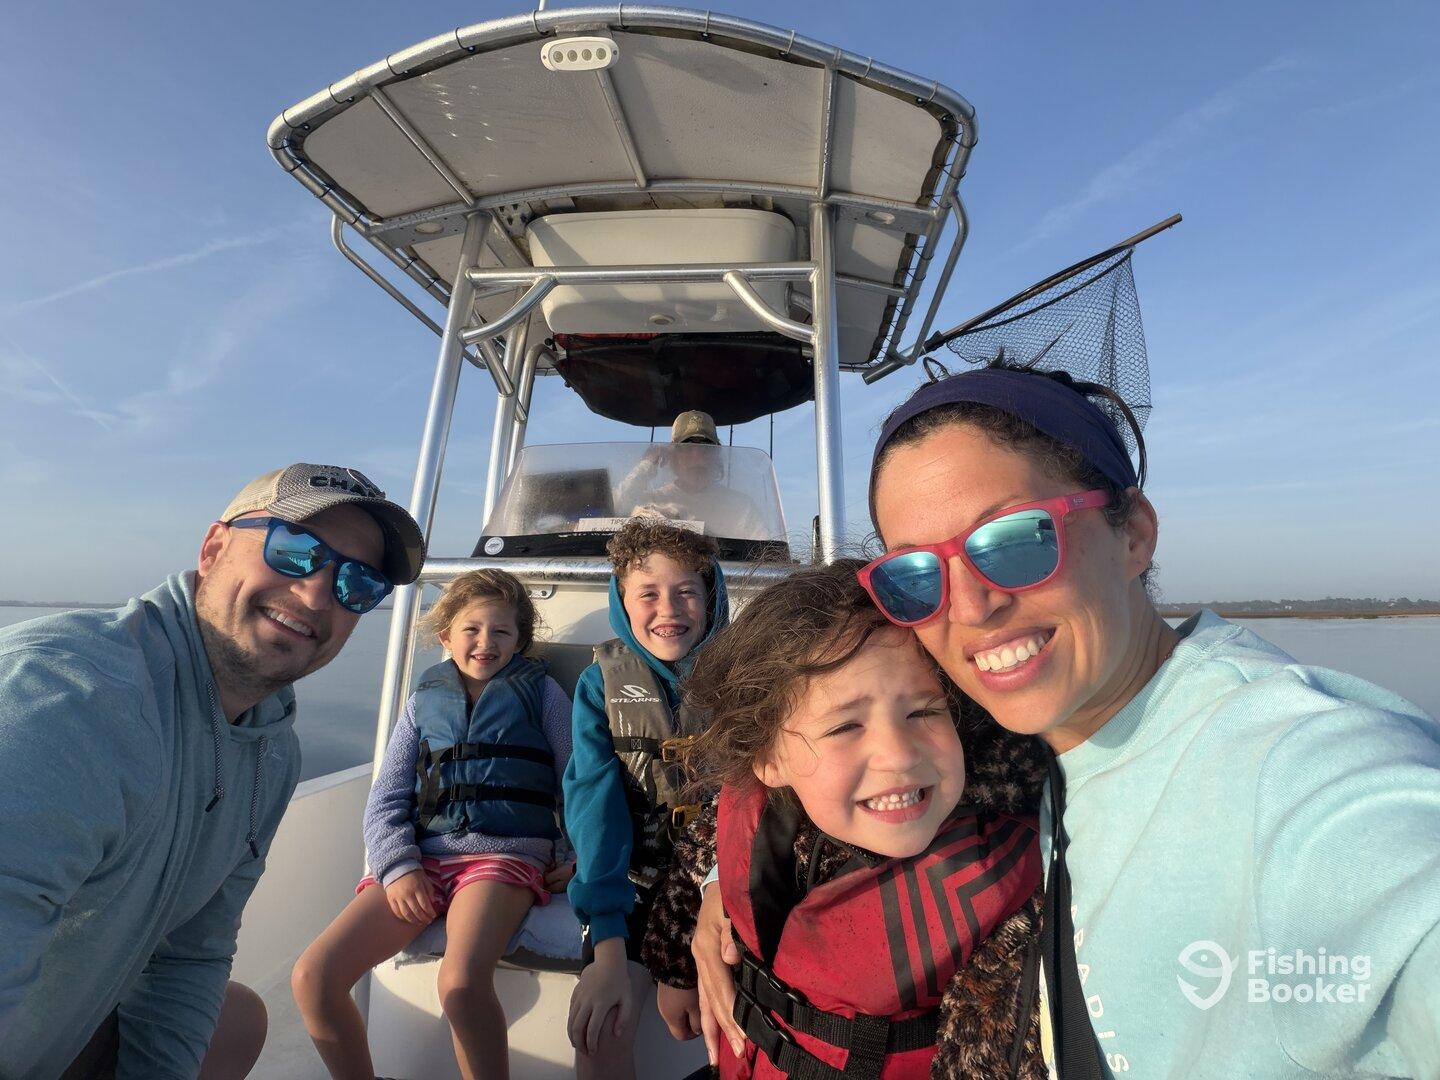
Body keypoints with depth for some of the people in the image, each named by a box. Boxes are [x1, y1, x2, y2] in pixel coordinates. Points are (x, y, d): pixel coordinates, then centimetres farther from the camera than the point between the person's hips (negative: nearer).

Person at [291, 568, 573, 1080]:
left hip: (506, 852, -4)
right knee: (312, 976, -10)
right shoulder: (424, 700, 14)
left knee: (461, 982, -30)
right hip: (422, 857, 4)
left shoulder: (540, 691, 6)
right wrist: (398, 866, -5)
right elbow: (386, 799, 11)